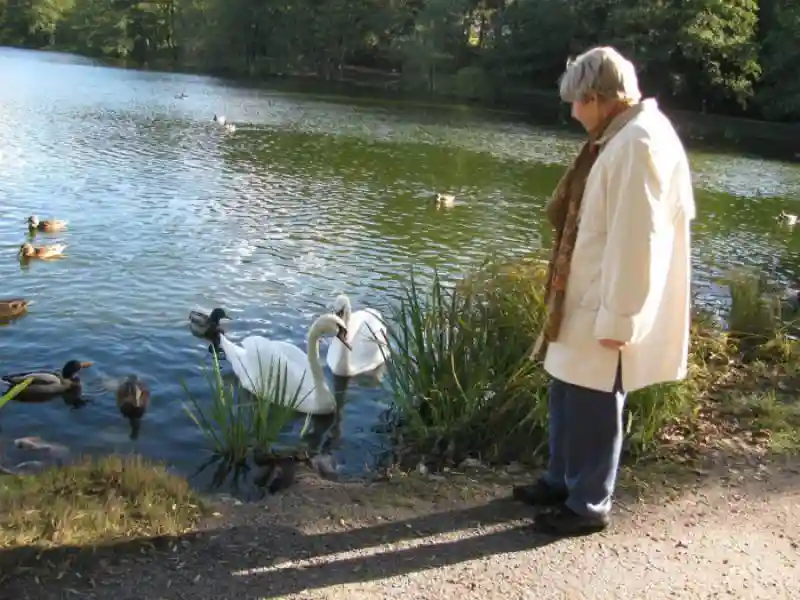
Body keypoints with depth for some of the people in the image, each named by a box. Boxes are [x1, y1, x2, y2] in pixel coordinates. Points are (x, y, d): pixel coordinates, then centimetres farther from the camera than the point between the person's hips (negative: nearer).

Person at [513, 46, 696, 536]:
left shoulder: (639, 143, -21)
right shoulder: (623, 136, 11)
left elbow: (635, 239, -25)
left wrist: (617, 319, -22)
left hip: (605, 311, -10)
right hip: (587, 301, 10)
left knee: (594, 409, 5)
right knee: (568, 397, 20)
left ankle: (589, 505, 21)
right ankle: (562, 482, 37)